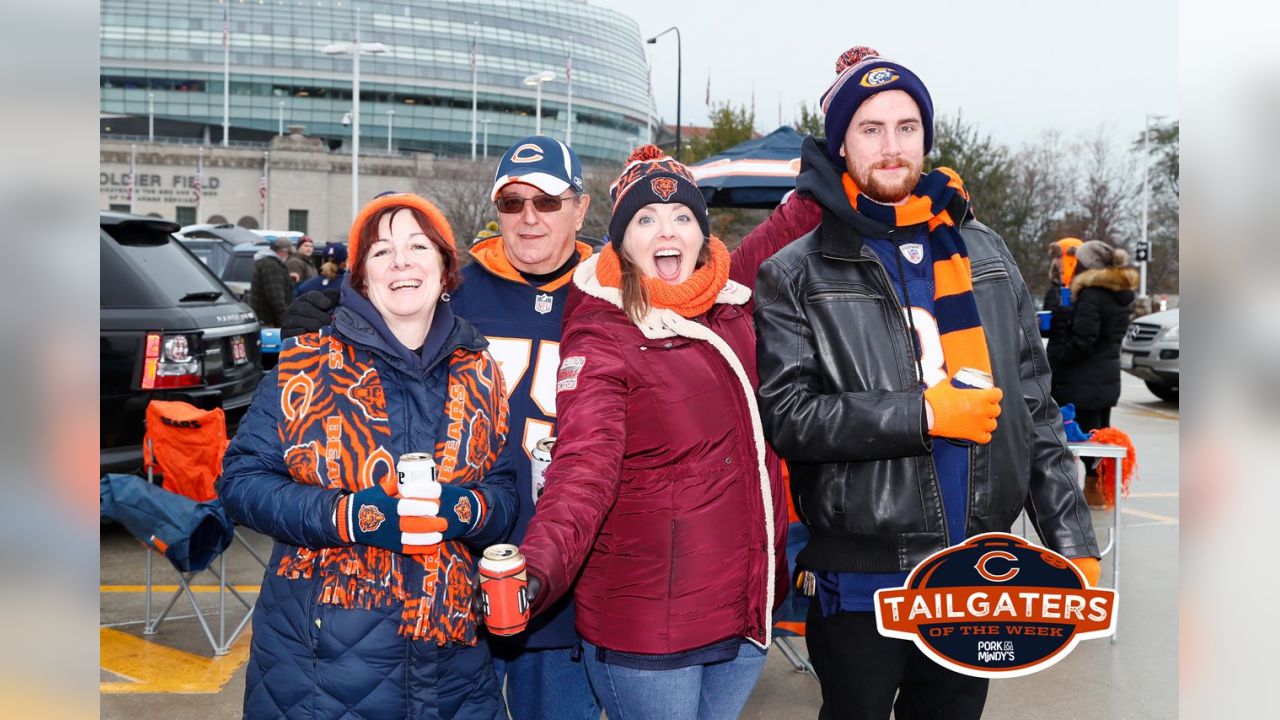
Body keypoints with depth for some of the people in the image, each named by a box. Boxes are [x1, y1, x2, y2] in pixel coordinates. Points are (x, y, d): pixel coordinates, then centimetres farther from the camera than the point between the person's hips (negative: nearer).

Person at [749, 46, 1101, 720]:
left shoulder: (984, 253, 7)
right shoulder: (796, 275, -5)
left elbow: (1034, 407, 8)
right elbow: (787, 415, -15)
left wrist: (1072, 539, 5)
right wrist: (922, 413, -19)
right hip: (859, 582, -3)